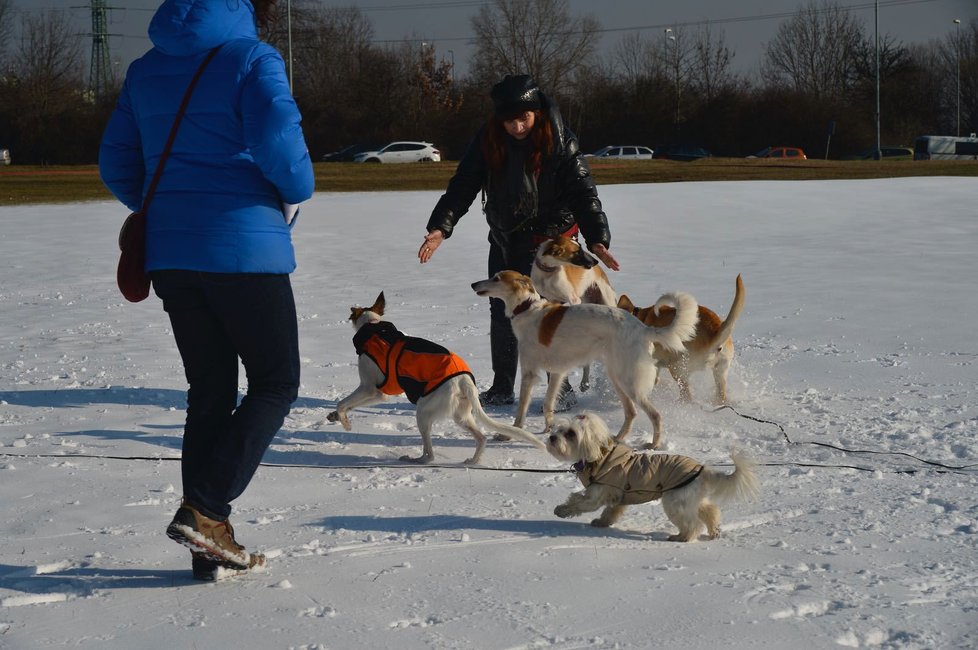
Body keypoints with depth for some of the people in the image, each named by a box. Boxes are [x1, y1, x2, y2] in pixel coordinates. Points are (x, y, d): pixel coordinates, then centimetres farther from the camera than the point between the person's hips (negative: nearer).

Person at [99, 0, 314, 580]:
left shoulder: (148, 69, 13)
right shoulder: (252, 58, -8)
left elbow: (117, 166, 14)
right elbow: (278, 143, -20)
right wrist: (297, 191, 0)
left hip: (171, 257, 6)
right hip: (246, 251, -6)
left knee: (210, 392, 13)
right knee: (275, 384, 6)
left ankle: (210, 544, 13)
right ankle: (204, 510, -8)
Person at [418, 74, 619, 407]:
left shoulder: (559, 143, -16)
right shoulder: (488, 141, -7)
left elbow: (582, 192, -18)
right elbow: (462, 186, -6)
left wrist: (596, 239, -29)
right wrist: (440, 227, -18)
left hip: (547, 239, -5)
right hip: (504, 239, 5)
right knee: (501, 313, 11)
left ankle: (561, 389, -2)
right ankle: (501, 388, 25)